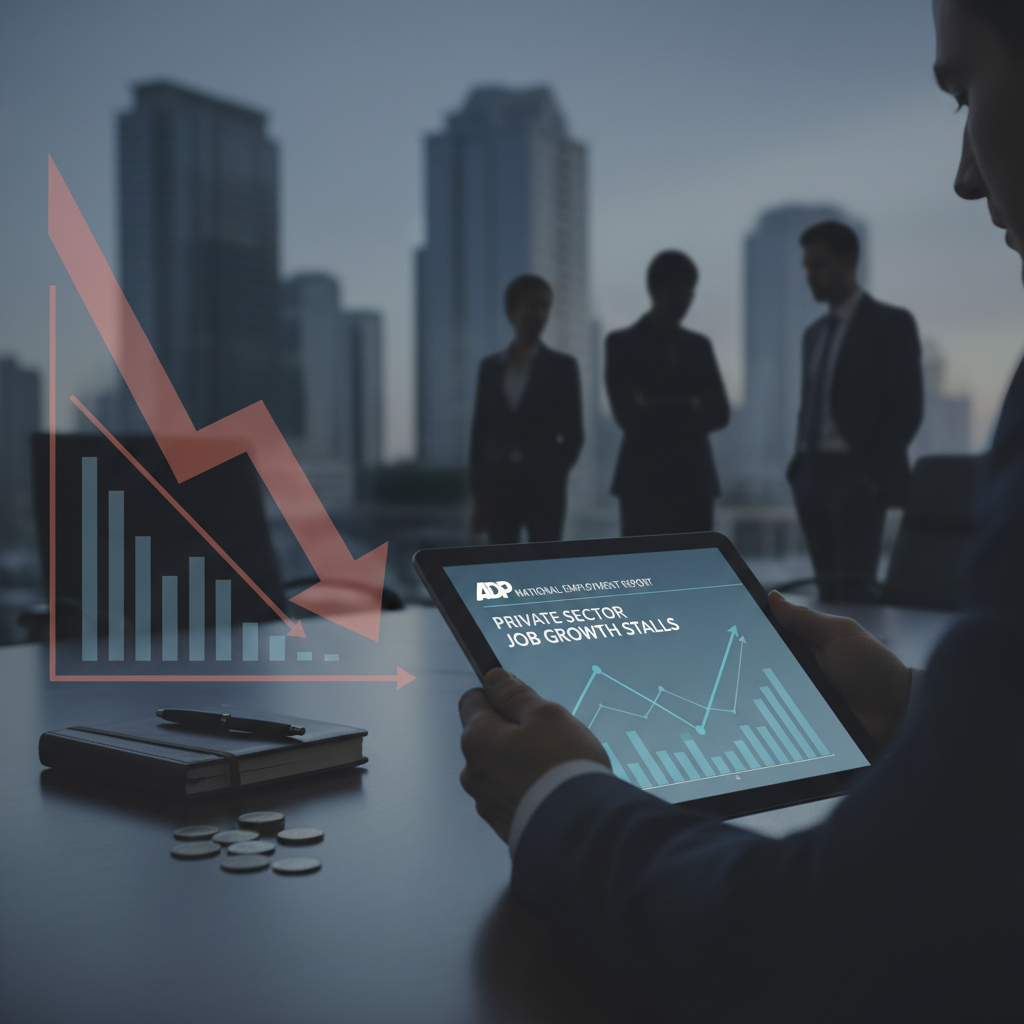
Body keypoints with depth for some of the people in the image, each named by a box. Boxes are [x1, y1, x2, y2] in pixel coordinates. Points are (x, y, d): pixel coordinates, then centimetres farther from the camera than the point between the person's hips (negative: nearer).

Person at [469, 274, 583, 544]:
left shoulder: (561, 366, 3)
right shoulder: (491, 367, 9)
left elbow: (573, 434, 5)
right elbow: (480, 434, 9)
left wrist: (553, 474, -5)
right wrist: (478, 496, 6)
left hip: (543, 486, -2)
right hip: (498, 484, 2)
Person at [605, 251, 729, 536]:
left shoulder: (699, 346, 15)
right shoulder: (623, 343, 1)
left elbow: (719, 412, 4)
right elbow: (629, 414, -11)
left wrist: (662, 413, -9)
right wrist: (690, 408, -7)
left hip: (694, 479, 4)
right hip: (644, 481, -4)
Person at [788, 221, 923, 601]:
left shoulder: (890, 323, -1)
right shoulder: (815, 332, 19)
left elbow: (908, 407, -7)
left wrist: (875, 475, -13)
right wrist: (800, 468, 8)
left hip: (856, 477, -6)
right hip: (813, 476, 6)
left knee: (853, 592, -11)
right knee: (828, 591, 4)